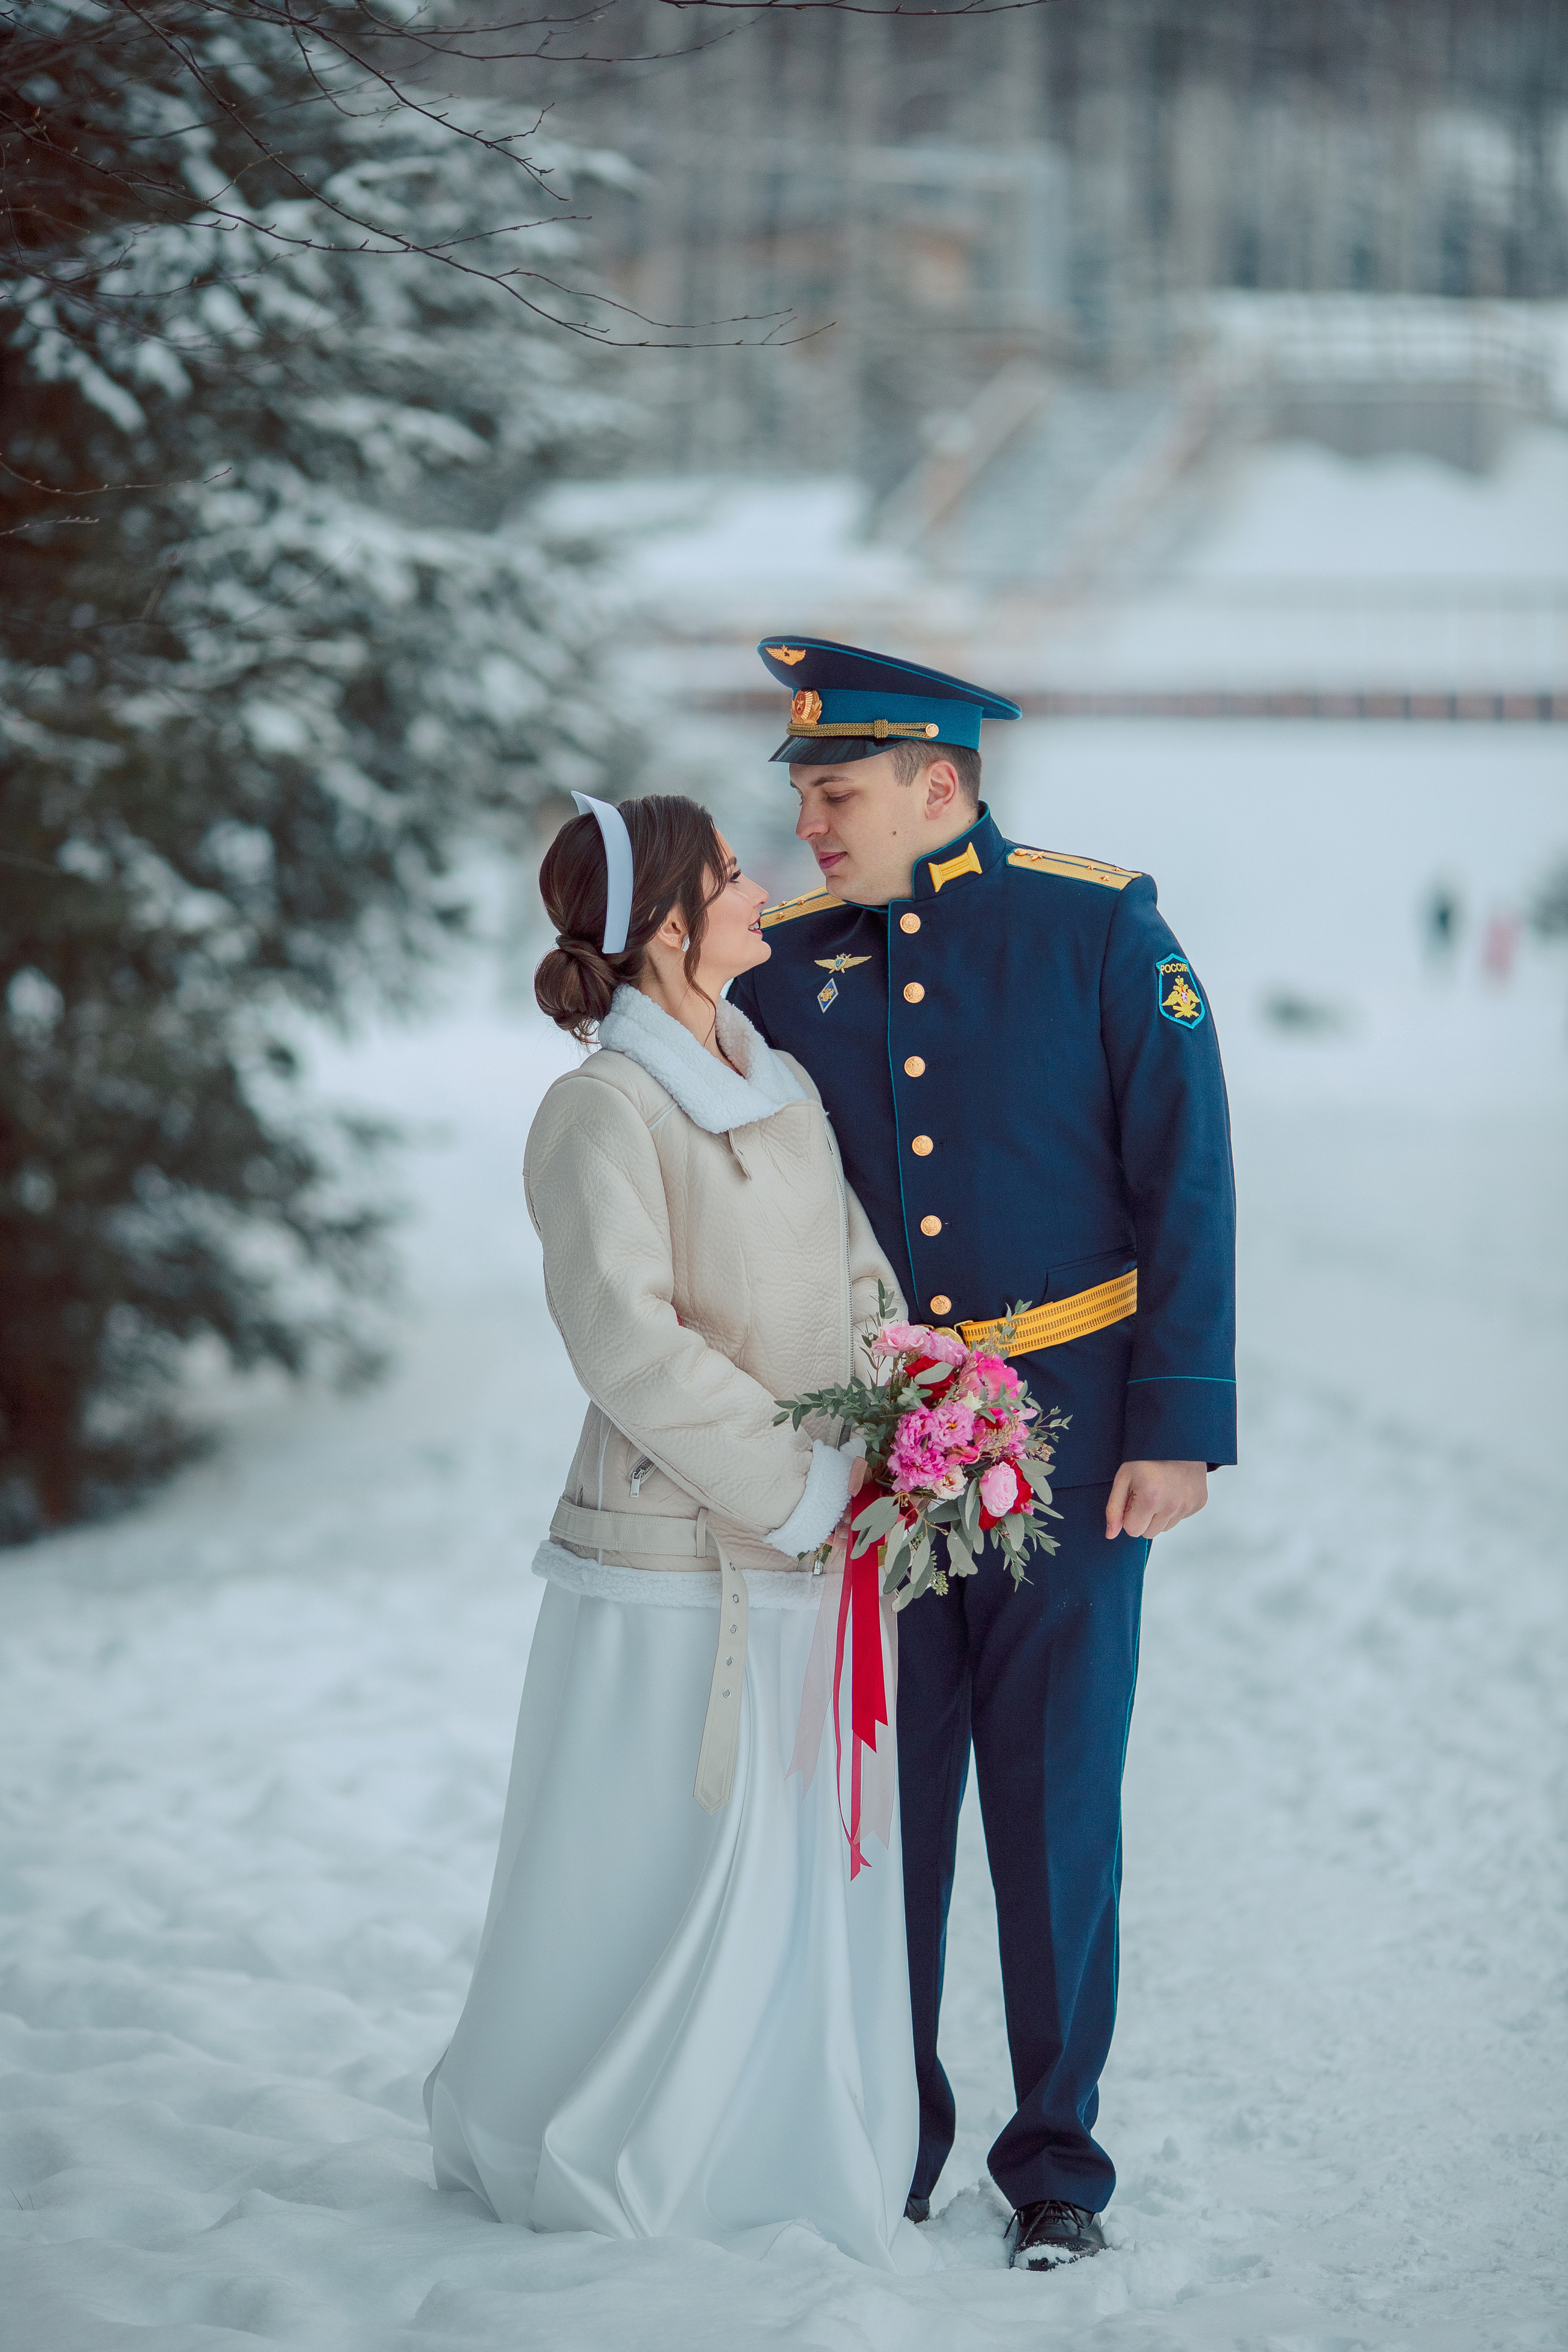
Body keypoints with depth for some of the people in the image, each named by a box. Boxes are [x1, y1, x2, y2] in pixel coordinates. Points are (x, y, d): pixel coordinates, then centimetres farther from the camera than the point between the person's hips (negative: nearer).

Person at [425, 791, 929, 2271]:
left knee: (819, 1879, 13)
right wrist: (801, 1482, -18)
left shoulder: (785, 1086, 11)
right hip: (671, 1562, -7)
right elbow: (628, 1337, -20)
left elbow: (856, 1271, 15)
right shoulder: (602, 1112, -13)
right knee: (661, 1878, 2)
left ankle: (789, 2167, 26)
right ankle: (547, 2155, 20)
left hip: (810, 1564, 7)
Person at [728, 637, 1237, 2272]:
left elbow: (1186, 1186, -5)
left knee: (1055, 1811, 3)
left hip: (1062, 1439, -3)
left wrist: (1177, 1429, -10)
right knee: (883, 1805, 7)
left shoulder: (1099, 932, -5)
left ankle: (1055, 2155, 16)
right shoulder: (788, 968, 4)